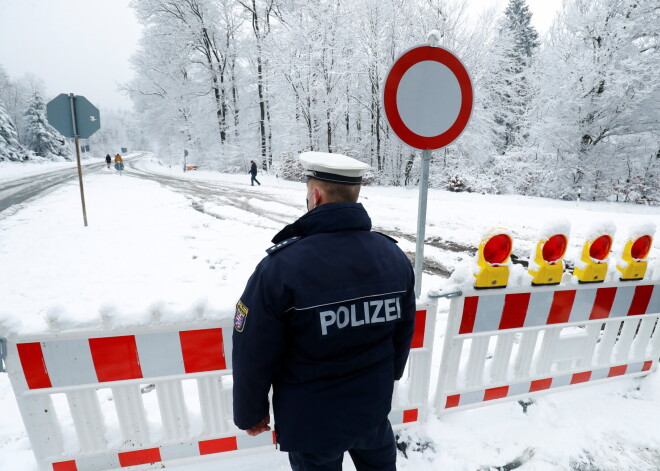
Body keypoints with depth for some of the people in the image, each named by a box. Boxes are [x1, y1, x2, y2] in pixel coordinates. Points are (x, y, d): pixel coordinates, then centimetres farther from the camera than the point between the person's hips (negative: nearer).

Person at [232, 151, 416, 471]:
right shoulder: (395, 256, -13)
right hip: (374, 406, 4)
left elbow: (254, 355, -19)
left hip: (310, 418, -3)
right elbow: (403, 330, 0)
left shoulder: (280, 267, -29)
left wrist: (250, 413, 1)